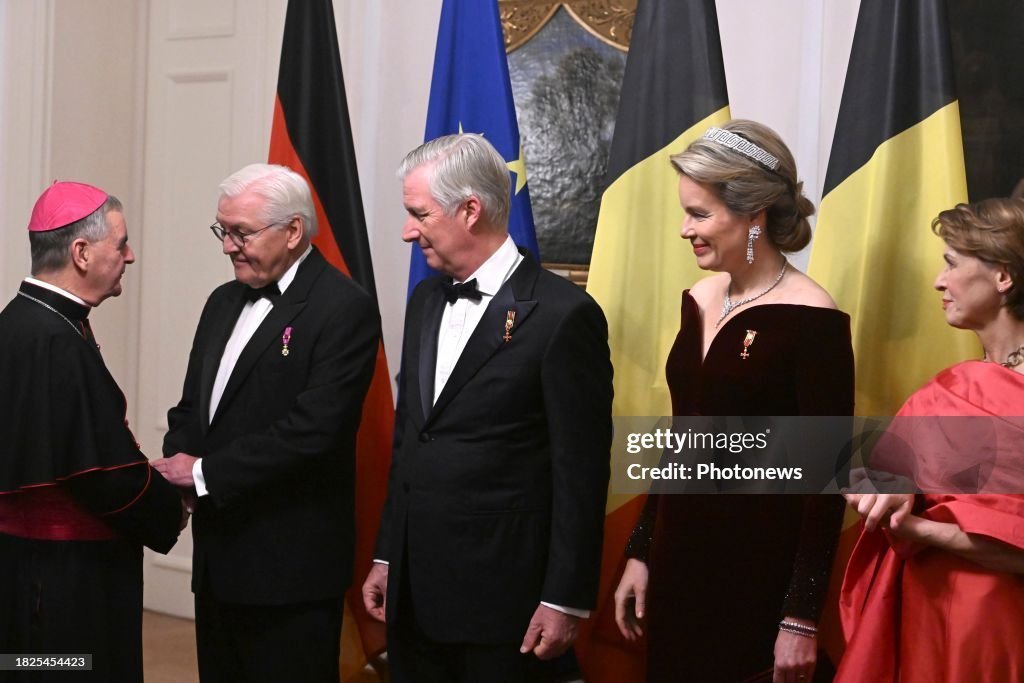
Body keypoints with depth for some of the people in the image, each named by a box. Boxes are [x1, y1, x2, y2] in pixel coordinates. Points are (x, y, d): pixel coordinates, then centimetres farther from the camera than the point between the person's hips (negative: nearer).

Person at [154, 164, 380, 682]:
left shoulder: (344, 309, -13)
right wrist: (177, 462, -5)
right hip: (218, 558, 8)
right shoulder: (224, 302, 14)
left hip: (290, 563, -8)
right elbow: (191, 407, 17)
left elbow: (313, 430, -21)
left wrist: (205, 473, -16)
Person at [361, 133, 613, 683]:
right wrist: (386, 556, 15)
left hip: (500, 593, -6)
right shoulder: (425, 301, 10)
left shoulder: (563, 314, -13)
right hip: (413, 589, 7)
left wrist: (566, 599, -12)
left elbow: (580, 471, -12)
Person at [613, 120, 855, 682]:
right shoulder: (699, 300, 5)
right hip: (679, 555, 6)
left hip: (760, 569, -6)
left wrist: (802, 617, -14)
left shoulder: (811, 320, -15)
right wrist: (640, 551, 13)